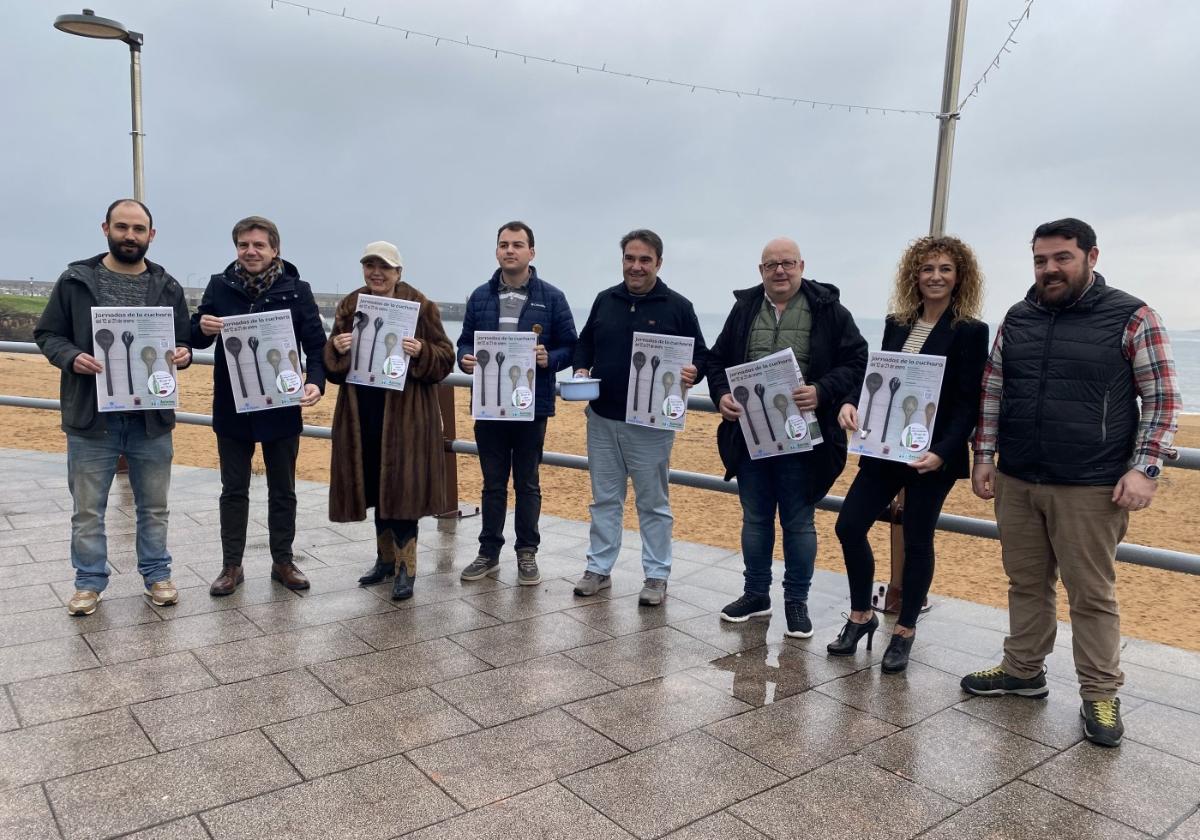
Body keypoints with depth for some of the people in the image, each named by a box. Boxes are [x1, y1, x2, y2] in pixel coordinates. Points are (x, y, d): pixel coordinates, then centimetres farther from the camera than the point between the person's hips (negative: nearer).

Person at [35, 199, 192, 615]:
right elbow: (47, 334, 3)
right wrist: (71, 358, -17)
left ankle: (157, 574, 28)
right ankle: (89, 582, 24)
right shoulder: (75, 280, 0)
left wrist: (182, 354, -13)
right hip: (91, 416, -1)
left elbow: (184, 340, 10)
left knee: (153, 506, 13)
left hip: (151, 417, 1)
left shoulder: (168, 287, 5)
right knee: (88, 509, 9)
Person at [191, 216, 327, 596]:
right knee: (234, 490, 12)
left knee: (282, 490, 12)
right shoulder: (220, 286, -1)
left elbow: (316, 343, -6)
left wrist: (315, 381, -25)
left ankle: (283, 562, 27)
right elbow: (195, 337, 4)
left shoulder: (296, 290, -5)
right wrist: (202, 328, -20)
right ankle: (231, 566, 24)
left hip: (281, 408, -1)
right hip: (231, 408, 1)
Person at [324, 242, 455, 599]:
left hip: (405, 412, -4)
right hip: (362, 411, 5)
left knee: (401, 487, -4)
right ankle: (386, 557, 28)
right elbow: (332, 365, 11)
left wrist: (421, 352, -22)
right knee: (375, 486, 12)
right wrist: (335, 348, -11)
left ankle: (405, 568, 7)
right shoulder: (348, 306, 9)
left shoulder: (421, 306, -3)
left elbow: (445, 358, -3)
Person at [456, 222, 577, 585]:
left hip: (532, 406, -2)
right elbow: (465, 342, 12)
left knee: (527, 484, 9)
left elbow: (570, 347, 0)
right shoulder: (480, 296, 7)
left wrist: (549, 359, -20)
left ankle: (527, 554, 21)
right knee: (493, 483, 12)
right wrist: (465, 360, -10)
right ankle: (489, 552, 24)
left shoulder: (551, 298, -1)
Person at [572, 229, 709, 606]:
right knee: (604, 498, 13)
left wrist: (692, 372, -23)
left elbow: (701, 354, -1)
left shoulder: (677, 306, -4)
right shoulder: (605, 300, 8)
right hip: (602, 419, 4)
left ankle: (657, 576, 18)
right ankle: (599, 568, 24)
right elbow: (585, 343, 19)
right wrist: (581, 369, -1)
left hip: (651, 423, -4)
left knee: (653, 502, 7)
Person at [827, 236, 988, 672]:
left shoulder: (970, 331, -6)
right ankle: (861, 615, 21)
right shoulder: (896, 324, 8)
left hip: (932, 455, -5)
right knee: (849, 526, 1)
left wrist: (942, 453, -22)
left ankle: (904, 632, 23)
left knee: (917, 541, 5)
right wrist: (851, 403, -10)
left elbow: (968, 404, -10)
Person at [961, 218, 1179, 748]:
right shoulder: (1017, 320, 8)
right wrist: (984, 456, 8)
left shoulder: (1132, 318, -4)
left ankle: (1100, 695, 19)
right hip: (1015, 482, 4)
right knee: (1026, 584, 15)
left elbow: (1162, 398, -4)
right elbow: (992, 392, 13)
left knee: (1092, 594, 4)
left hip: (1090, 489, -4)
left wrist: (1144, 469, -12)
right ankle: (1023, 671, 30)